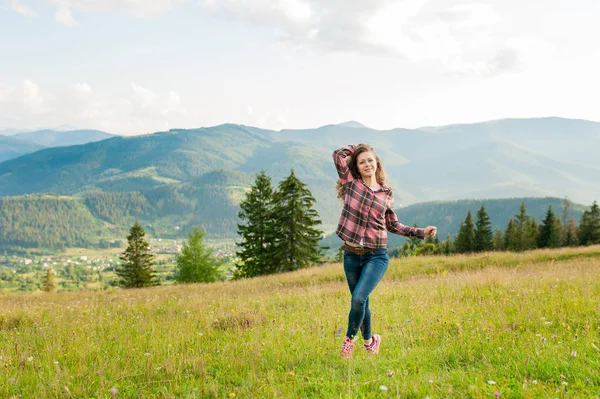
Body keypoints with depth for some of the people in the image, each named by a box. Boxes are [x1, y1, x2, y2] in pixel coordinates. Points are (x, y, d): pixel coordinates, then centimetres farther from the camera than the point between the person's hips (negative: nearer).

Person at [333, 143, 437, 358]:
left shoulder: (386, 193, 7)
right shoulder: (351, 182, 2)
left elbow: (393, 225, 16)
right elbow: (338, 154, -10)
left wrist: (421, 232, 10)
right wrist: (357, 147, 5)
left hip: (376, 257, -1)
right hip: (351, 256, 1)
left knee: (358, 298, -19)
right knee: (361, 302, 13)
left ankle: (350, 339, 5)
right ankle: (369, 340, 37)